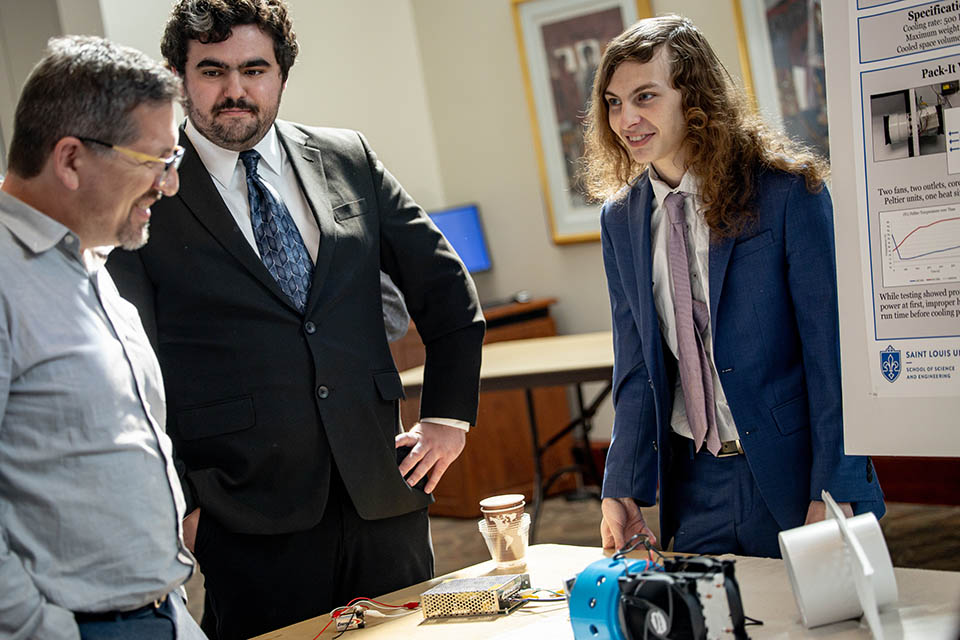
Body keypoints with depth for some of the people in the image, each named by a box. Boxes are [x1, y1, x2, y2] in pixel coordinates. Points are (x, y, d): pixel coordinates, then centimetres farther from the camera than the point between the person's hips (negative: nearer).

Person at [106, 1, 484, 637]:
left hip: (382, 494, 4)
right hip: (249, 527, -3)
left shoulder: (348, 160, 7)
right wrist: (179, 503, -6)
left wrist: (450, 415, 8)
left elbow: (448, 291, 14)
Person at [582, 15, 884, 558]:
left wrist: (834, 490, -16)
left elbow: (832, 347, -12)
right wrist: (623, 489, 1)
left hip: (793, 473, -4)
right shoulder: (621, 219, 5)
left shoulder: (787, 192, -11)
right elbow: (636, 366, 8)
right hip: (695, 482, 4)